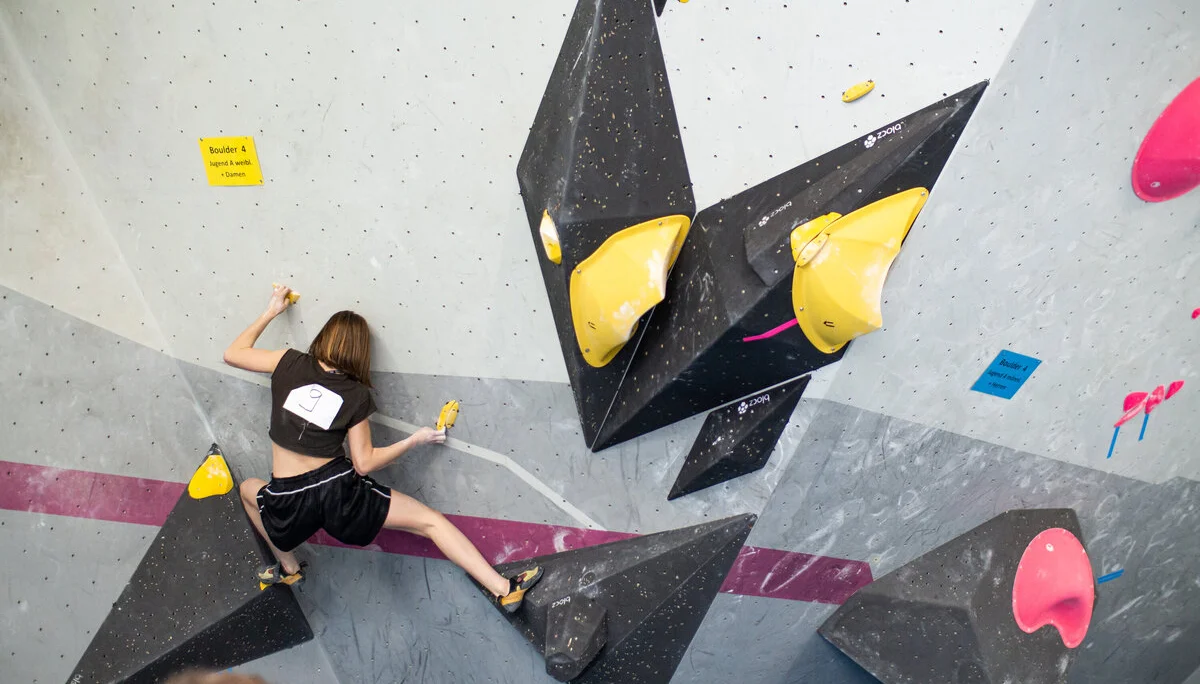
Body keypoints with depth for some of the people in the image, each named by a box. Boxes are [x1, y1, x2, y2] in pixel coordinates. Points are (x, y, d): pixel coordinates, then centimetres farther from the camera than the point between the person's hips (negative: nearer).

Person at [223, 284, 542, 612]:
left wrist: (271, 311, 21)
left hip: (286, 504, 3)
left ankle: (288, 567, 39)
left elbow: (232, 354, 14)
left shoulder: (290, 363, 0)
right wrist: (415, 439, 7)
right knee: (431, 521, 3)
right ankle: (505, 588, -5)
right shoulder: (357, 395, -2)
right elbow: (365, 463, -4)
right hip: (339, 491, -2)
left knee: (248, 488, 38)